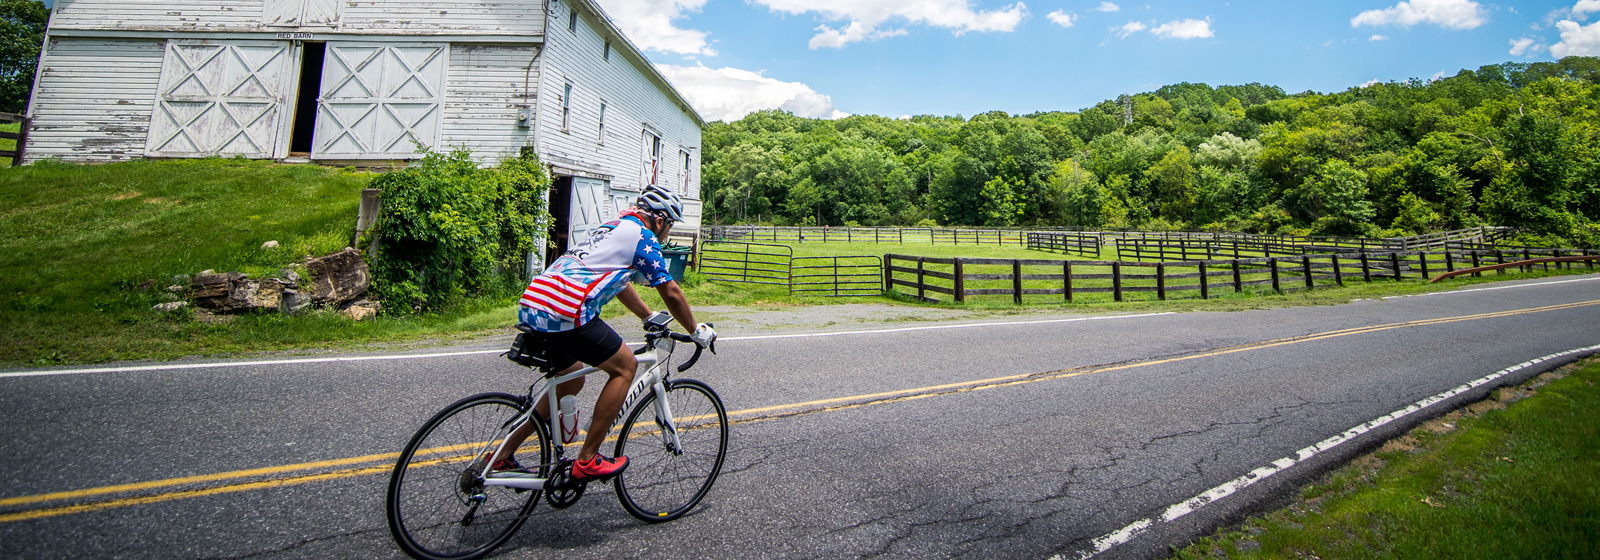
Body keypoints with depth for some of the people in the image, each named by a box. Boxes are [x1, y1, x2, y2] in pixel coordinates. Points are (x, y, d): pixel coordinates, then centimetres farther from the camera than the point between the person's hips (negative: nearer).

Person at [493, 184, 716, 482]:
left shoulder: (613, 228, 27)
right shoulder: (642, 236, -1)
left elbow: (621, 284, 38)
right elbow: (671, 293, 1)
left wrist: (652, 318, 44)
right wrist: (697, 331, 14)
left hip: (531, 307, 10)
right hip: (564, 312, -10)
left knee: (571, 382, 24)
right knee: (625, 367, 3)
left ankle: (502, 458, 31)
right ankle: (587, 462, 5)